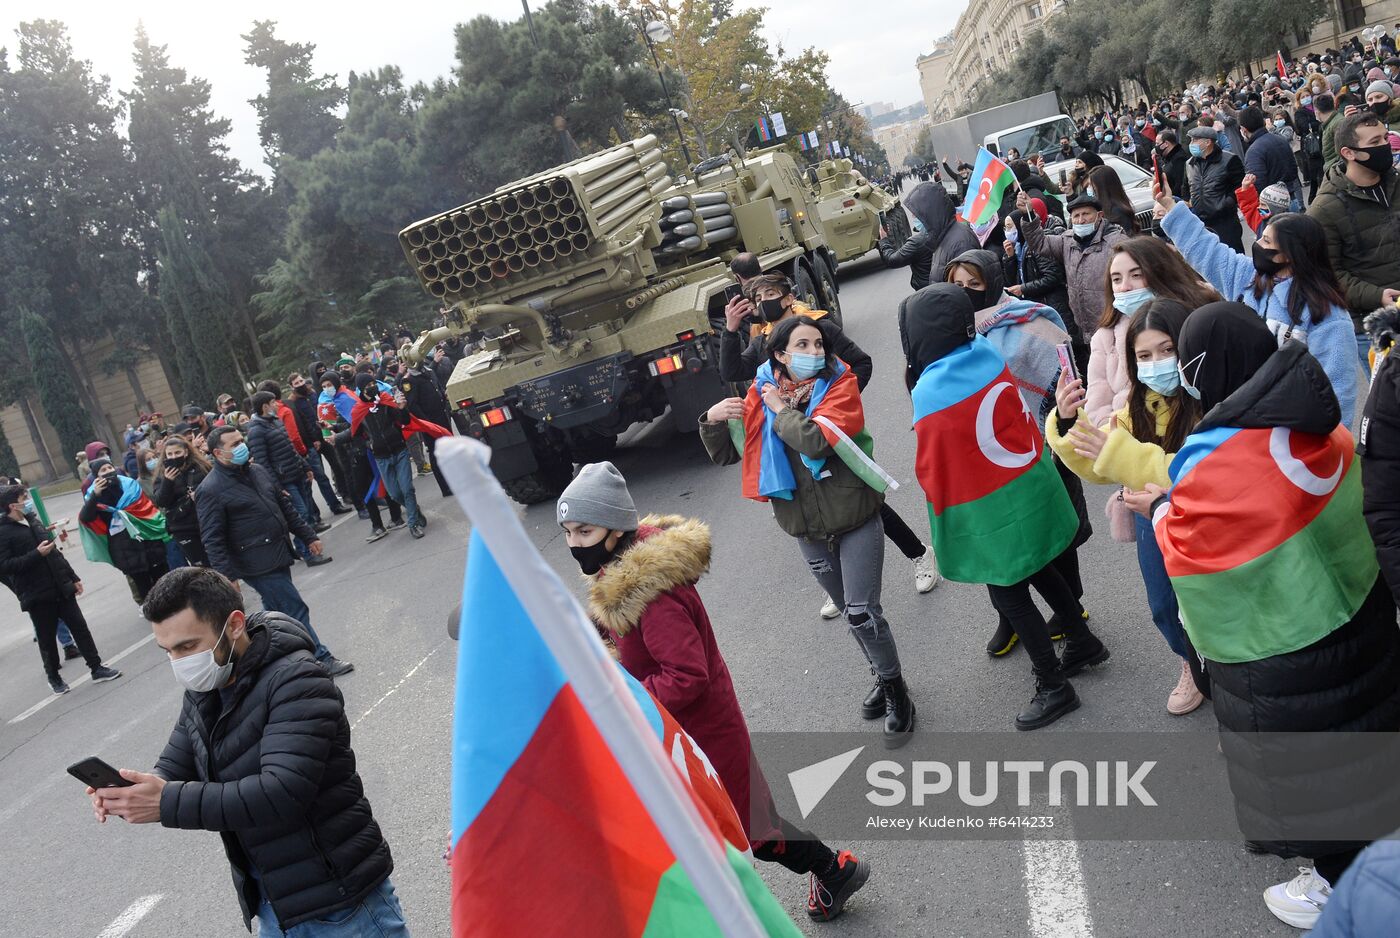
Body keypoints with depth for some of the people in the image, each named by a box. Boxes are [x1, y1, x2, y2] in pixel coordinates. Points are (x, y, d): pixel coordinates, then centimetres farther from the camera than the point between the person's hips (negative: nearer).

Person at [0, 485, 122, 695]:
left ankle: (96, 668, 10)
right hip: (37, 596, -6)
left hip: (61, 588, 6)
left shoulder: (33, 522, 13)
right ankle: (53, 677, 24)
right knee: (47, 638, 6)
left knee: (79, 627, 3)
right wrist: (37, 554, -24)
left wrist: (73, 578, 19)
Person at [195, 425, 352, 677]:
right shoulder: (210, 490, -14)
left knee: (276, 613, 18)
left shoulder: (257, 472, 10)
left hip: (279, 556, 8)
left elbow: (285, 506, 19)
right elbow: (212, 540, -16)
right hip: (259, 566, -8)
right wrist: (228, 577, -21)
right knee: (296, 611, -5)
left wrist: (308, 536, 17)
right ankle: (322, 660, 4)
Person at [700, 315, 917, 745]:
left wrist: (781, 410, -15)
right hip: (806, 530, 4)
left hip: (855, 521, -4)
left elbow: (817, 441, -29)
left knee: (862, 612, -4)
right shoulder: (761, 395, 0)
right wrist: (712, 420, -13)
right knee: (850, 611, 19)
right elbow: (725, 455, 5)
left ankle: (897, 693, 17)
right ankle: (883, 678, 39)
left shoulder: (840, 385, -11)